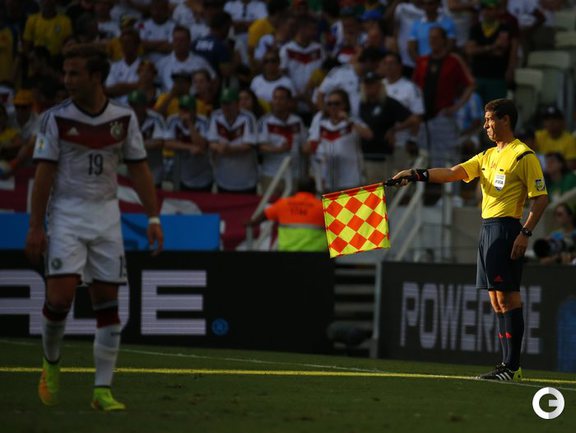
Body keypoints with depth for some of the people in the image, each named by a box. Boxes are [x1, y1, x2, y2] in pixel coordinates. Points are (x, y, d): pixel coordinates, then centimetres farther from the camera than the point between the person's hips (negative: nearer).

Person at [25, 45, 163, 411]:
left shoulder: (124, 118, 1)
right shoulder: (57, 118, -5)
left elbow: (139, 170, 7)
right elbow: (45, 174, -6)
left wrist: (153, 218, 0)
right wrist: (36, 227, -10)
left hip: (106, 215, 3)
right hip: (66, 213, -2)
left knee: (108, 304, 0)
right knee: (61, 295, -15)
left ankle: (103, 390, 4)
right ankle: (51, 361, 13)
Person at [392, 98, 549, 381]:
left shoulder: (524, 156, -7)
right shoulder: (488, 156, 18)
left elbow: (540, 198, -10)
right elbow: (453, 174, 12)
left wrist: (525, 233, -18)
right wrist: (416, 175, 0)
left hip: (506, 229, -9)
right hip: (487, 229, 9)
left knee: (507, 297, -11)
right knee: (497, 301, 8)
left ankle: (512, 367, -12)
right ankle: (508, 365, 10)